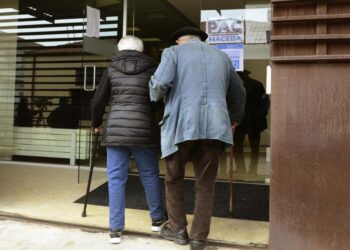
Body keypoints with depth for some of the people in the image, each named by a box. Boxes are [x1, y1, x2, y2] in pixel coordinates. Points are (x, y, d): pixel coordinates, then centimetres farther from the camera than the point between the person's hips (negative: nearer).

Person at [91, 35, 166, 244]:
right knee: (150, 175, 15)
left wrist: (96, 123, 27)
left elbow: (98, 101, 11)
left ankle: (116, 229, 10)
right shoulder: (152, 68, 6)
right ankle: (158, 218, 31)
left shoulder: (112, 69, 9)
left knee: (116, 179, 6)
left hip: (115, 129, 1)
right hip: (143, 129, 0)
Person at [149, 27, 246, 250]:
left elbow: (160, 83, -10)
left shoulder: (174, 52, 9)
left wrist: (155, 97, 13)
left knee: (174, 179, 17)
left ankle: (177, 229, 26)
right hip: (214, 125, 3)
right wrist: (235, 118, 46)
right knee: (205, 184, 12)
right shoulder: (221, 56, 22)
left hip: (182, 124, -3)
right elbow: (239, 93, 30)